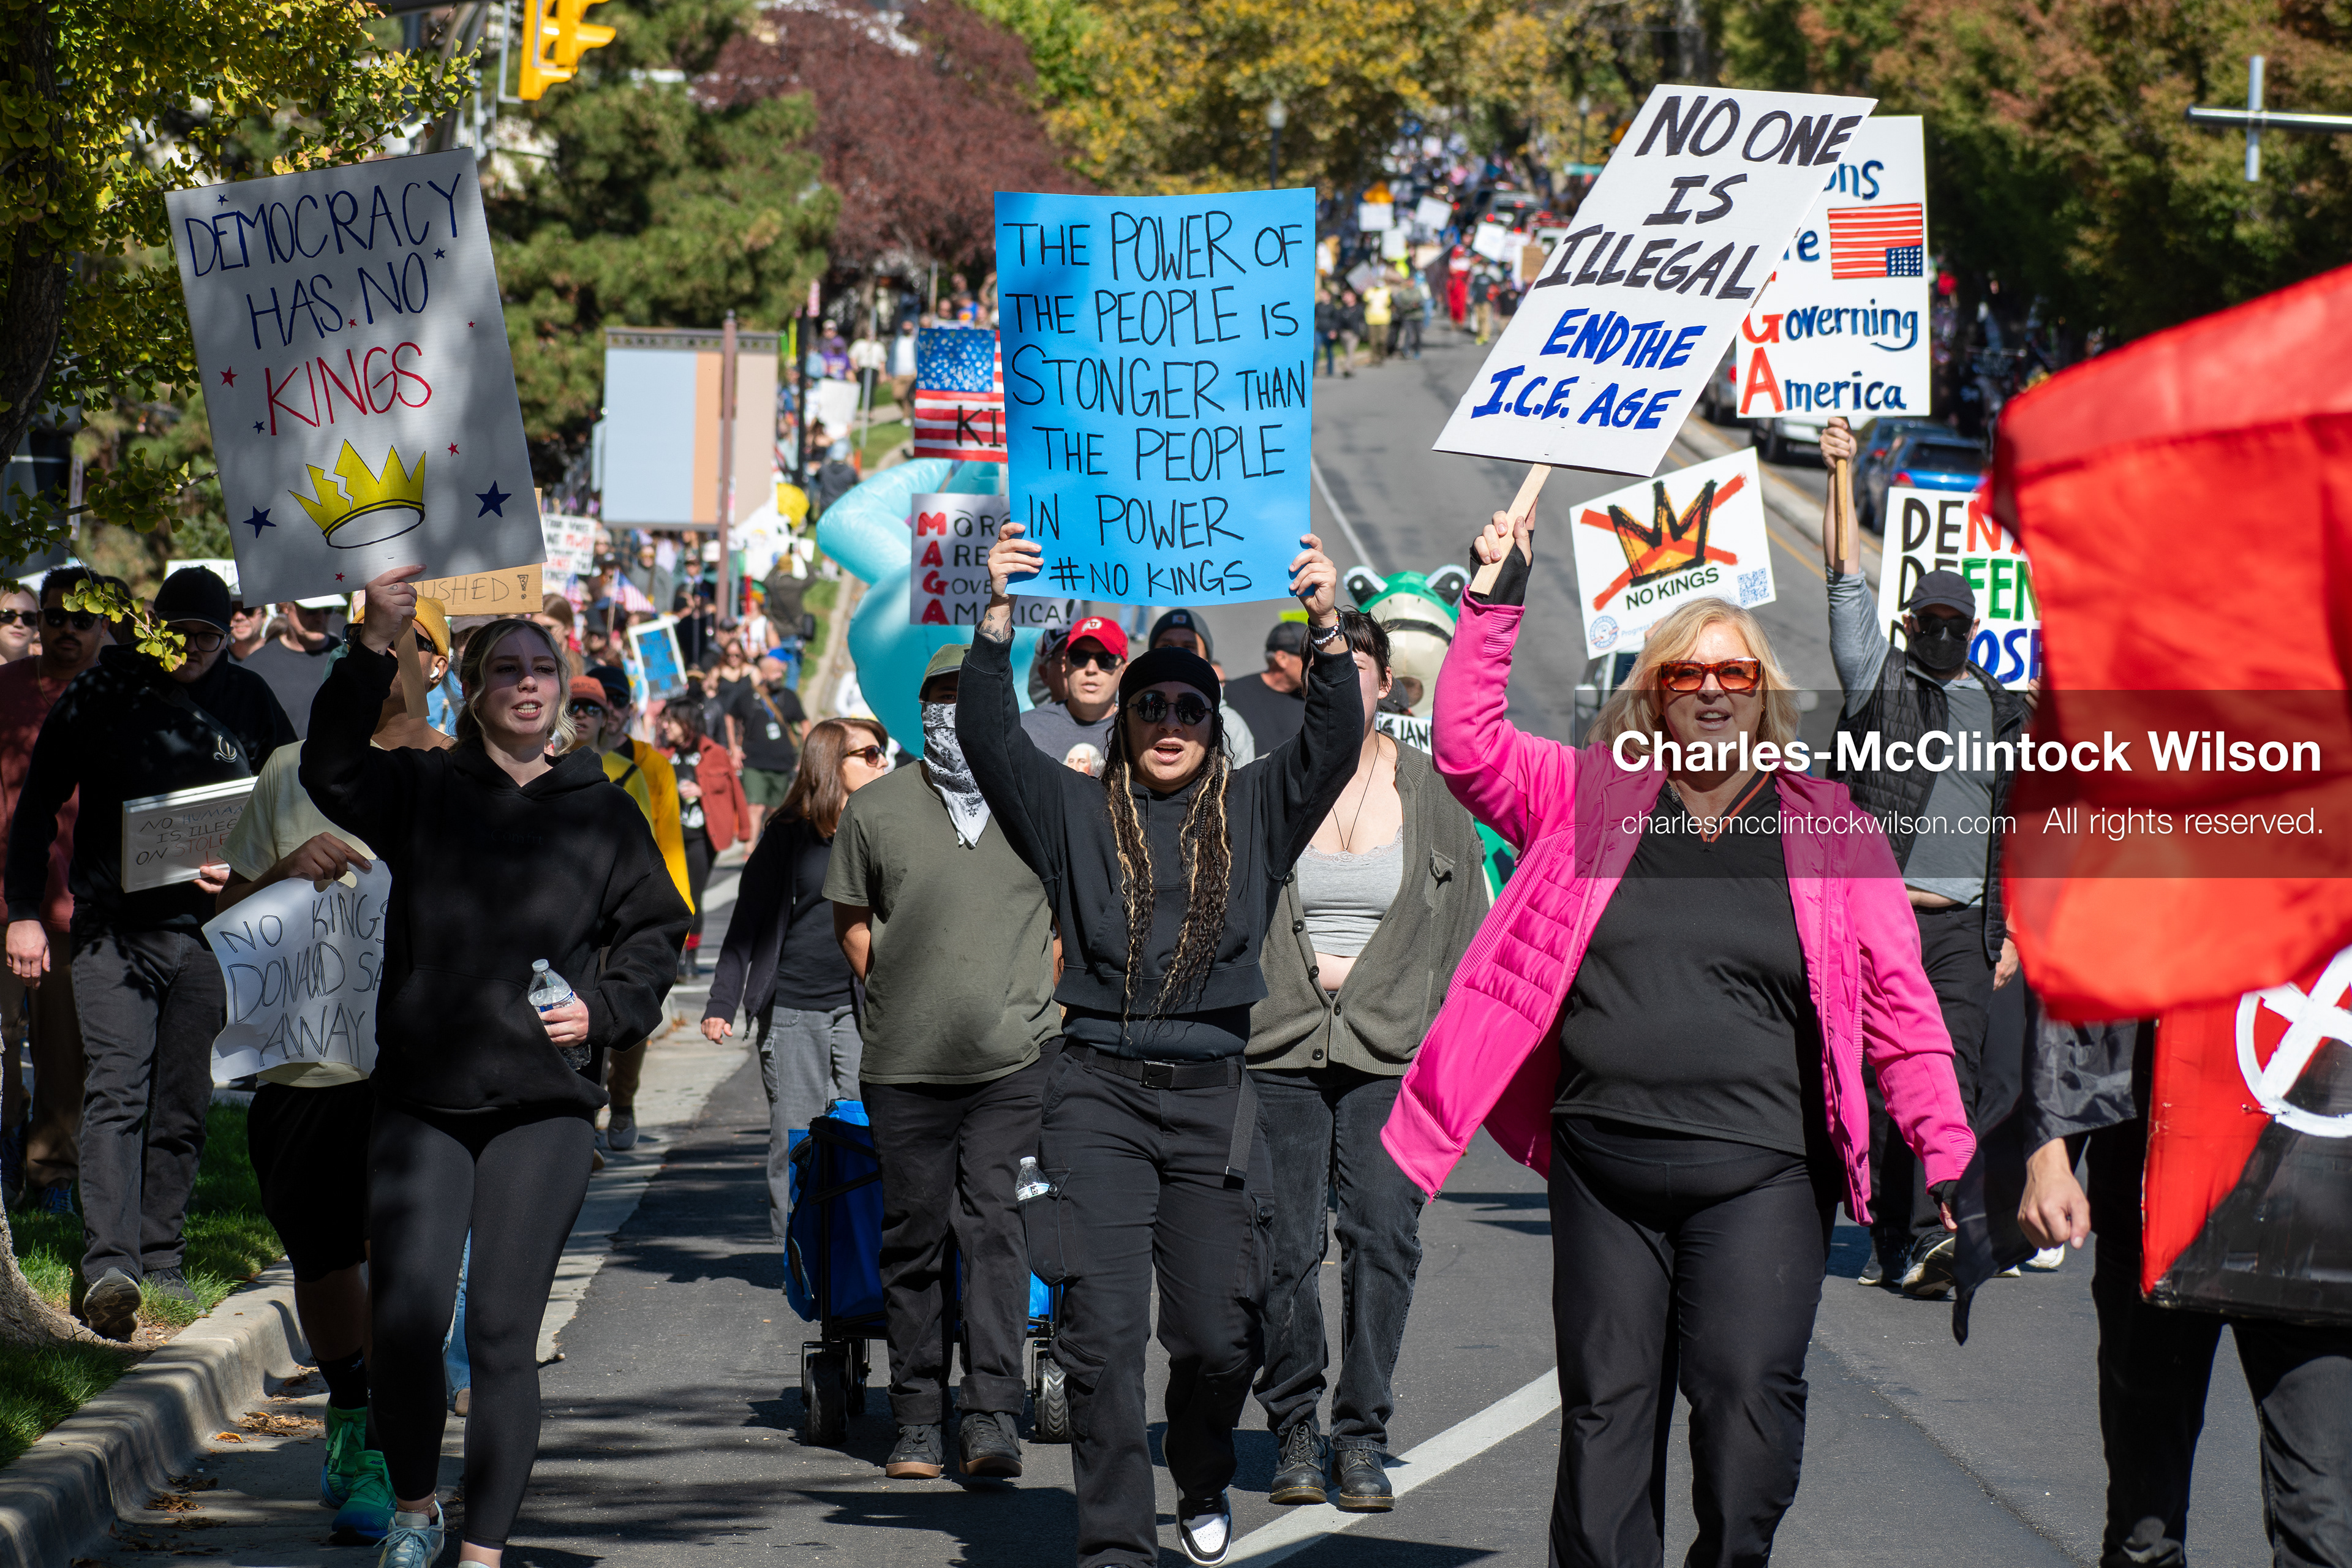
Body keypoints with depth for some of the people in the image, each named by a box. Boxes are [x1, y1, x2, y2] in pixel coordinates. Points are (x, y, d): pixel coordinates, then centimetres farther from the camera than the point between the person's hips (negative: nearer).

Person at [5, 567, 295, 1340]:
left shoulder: (246, 699, 6)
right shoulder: (102, 690, 2)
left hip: (206, 928, 2)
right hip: (112, 925, -2)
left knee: (183, 1104, 5)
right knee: (114, 1091, -14)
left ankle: (160, 1260, 14)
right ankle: (108, 1266, -24)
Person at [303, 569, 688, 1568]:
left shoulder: (602, 813, 11)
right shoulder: (423, 791, 7)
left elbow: (654, 932, 17)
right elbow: (331, 771, -11)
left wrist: (603, 1010, -2)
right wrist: (376, 648, -22)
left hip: (544, 1108, 0)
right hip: (422, 1100, 0)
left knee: (503, 1335, -3)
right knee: (403, 1323, -9)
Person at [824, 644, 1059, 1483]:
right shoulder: (876, 809, 4)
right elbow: (852, 919, 14)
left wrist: (1035, 999, 6)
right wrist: (898, 997, 6)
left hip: (1012, 1059, -1)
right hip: (904, 1066, 1)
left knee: (992, 1224, -12)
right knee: (914, 1239, 6)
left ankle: (992, 1417, -14)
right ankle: (918, 1421, 16)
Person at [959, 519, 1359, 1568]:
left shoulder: (1254, 813, 12)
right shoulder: (1076, 814, 10)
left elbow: (1334, 740, -1)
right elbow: (989, 736, -1)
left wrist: (1325, 627, -15)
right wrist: (997, 618, -14)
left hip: (1212, 1095, 1)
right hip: (1097, 1094, -1)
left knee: (1220, 1333, 3)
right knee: (1102, 1327, -8)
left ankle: (1203, 1481, 34)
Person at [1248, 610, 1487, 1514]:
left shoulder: (1431, 794, 8)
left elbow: (1466, 929, 11)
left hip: (1392, 1049, 0)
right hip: (1279, 1043, 0)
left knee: (1384, 1236, -8)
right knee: (1288, 1244, -2)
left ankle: (1361, 1437, 0)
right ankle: (1294, 1430, 12)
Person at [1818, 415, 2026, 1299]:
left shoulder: (2002, 711, 16)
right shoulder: (1880, 682, 8)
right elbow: (1847, 589, -3)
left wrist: (2010, 927, 12)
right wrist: (1842, 479, -12)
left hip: (1963, 923, 2)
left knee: (1952, 1072, -12)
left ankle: (1930, 1237, -16)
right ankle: (1889, 1238, 6)